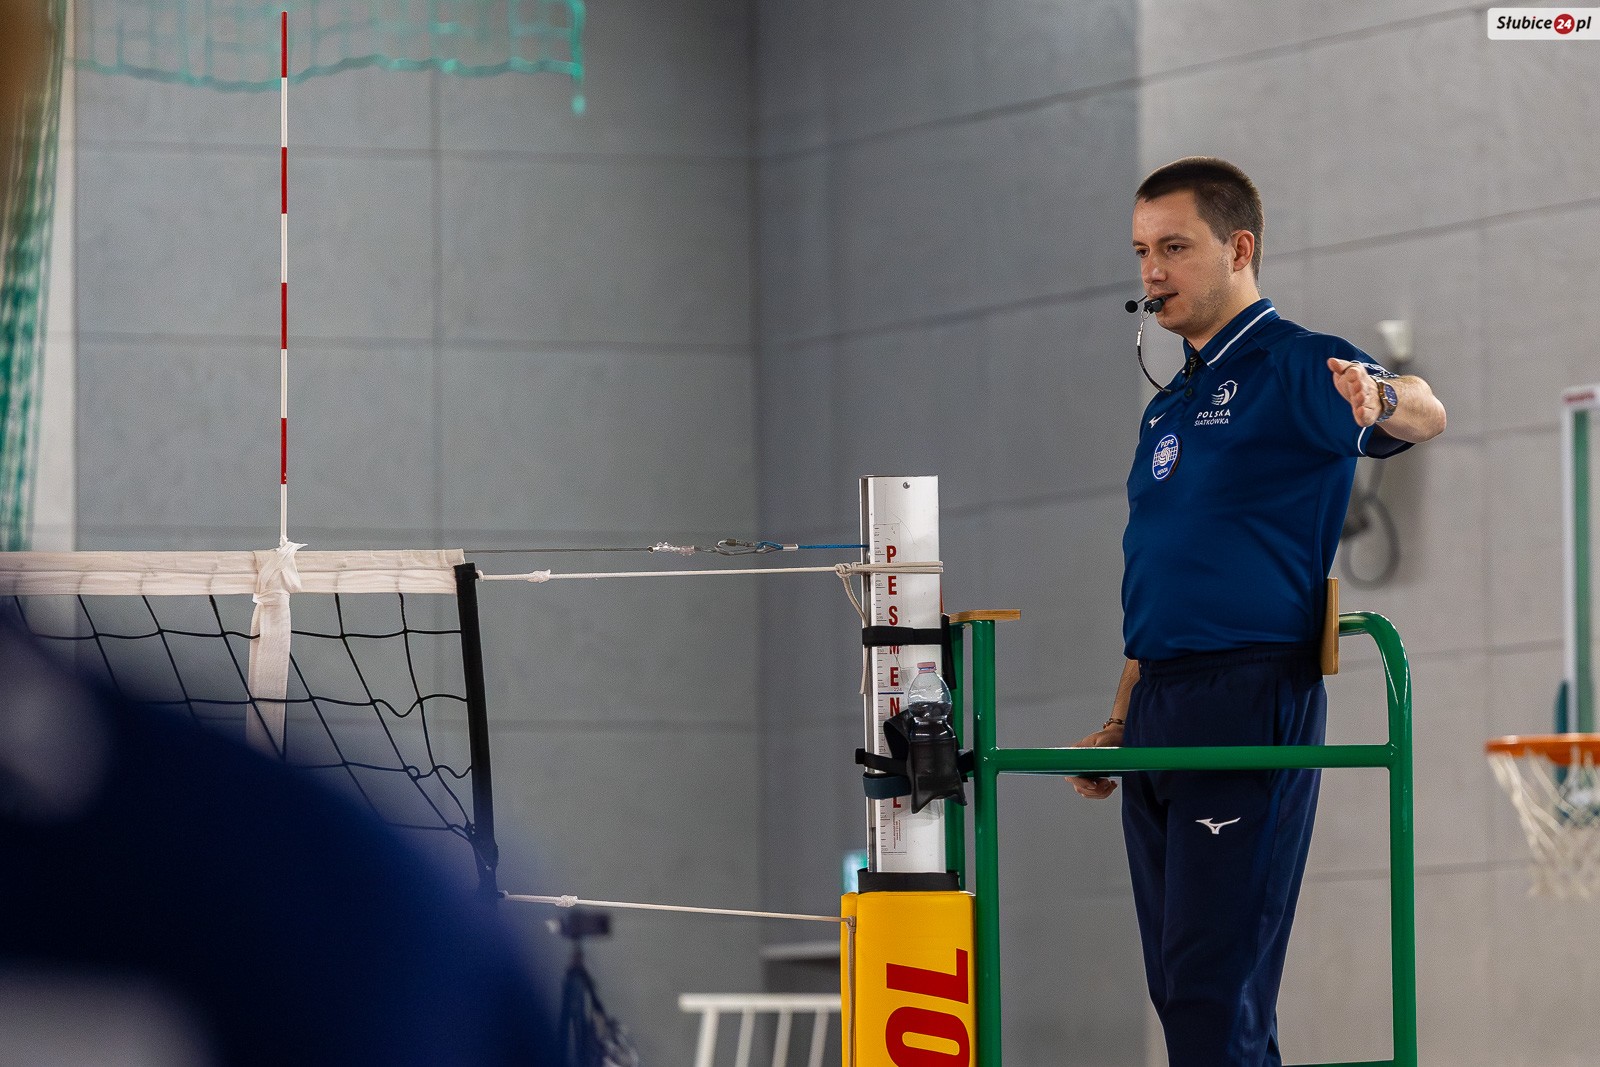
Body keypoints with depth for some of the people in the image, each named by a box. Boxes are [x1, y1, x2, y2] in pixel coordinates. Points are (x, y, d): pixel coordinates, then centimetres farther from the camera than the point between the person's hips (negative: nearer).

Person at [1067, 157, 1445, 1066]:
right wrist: (1120, 727, 22)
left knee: (1216, 988, -13)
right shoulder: (1171, 404, 21)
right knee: (1177, 989, 8)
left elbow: (1425, 416, -27)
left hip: (1251, 697, -9)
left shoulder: (1295, 368, -6)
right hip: (1162, 707, 9)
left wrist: (1382, 399, -50)